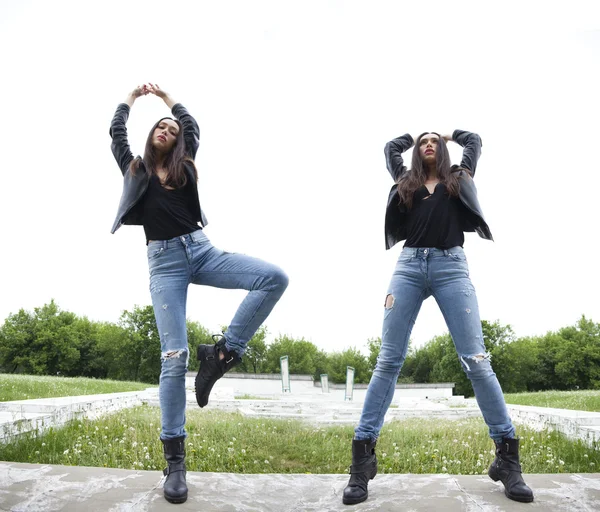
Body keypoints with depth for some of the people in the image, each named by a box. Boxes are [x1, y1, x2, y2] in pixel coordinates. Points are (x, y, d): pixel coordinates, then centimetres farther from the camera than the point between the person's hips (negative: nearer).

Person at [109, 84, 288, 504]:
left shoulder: (185, 166, 19)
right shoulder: (134, 168, 16)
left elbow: (194, 127, 23)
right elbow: (116, 132, 15)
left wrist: (166, 95, 35)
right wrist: (133, 96, 31)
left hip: (201, 250, 3)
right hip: (165, 261, -3)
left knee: (275, 278, -21)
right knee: (174, 356, -13)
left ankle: (222, 352, -14)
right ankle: (175, 458, -4)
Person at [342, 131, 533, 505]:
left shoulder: (459, 178, 23)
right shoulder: (407, 180, 23)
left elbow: (475, 141, 33)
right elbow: (391, 147, 36)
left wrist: (449, 135, 47)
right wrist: (414, 137, 47)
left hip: (451, 266, 0)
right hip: (410, 265, 1)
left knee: (476, 360, -8)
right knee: (388, 361, -6)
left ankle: (508, 457, 0)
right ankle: (363, 457, -6)